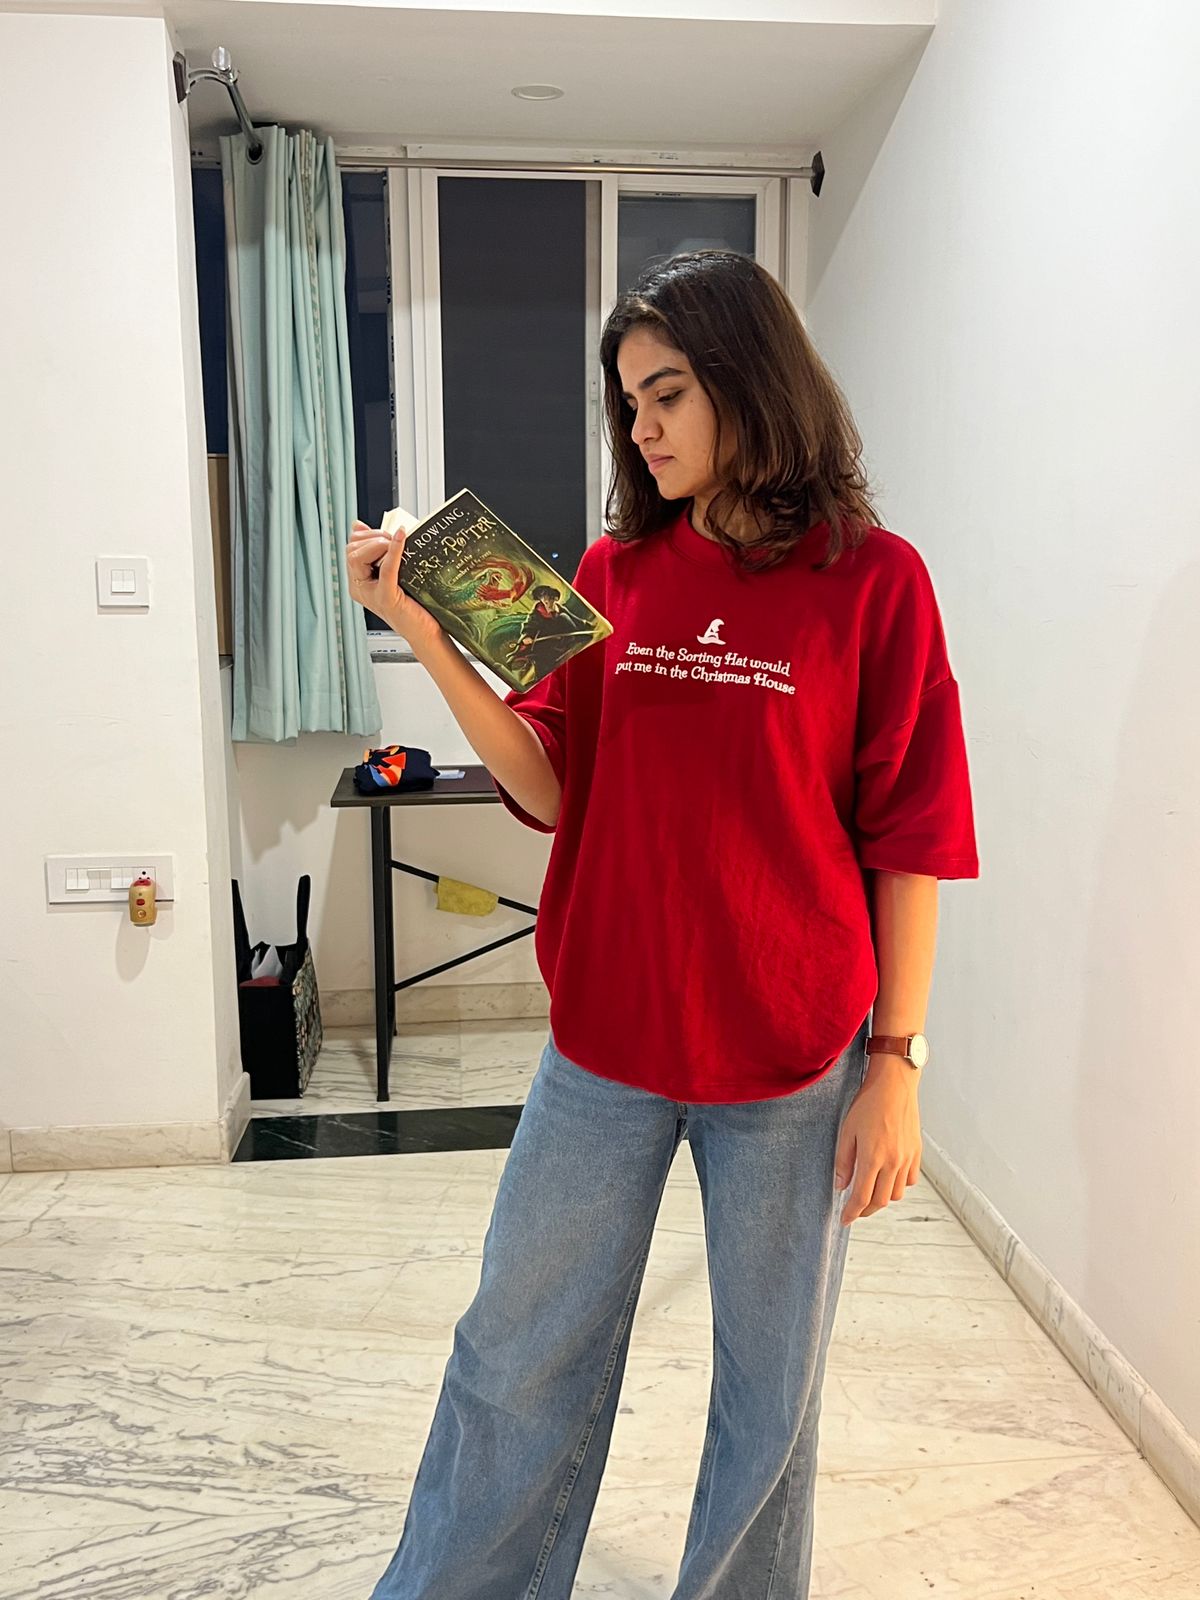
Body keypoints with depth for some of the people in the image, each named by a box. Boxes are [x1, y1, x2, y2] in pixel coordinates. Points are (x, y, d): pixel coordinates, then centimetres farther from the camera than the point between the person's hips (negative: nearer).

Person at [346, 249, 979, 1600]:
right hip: (604, 1045, 3)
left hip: (792, 1064, -2)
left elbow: (907, 844, -5)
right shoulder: (612, 572, 4)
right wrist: (432, 642, -13)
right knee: (519, 1359, 18)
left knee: (770, 1389, 16)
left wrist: (895, 1062, -6)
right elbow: (549, 790, -2)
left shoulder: (872, 580, -6)